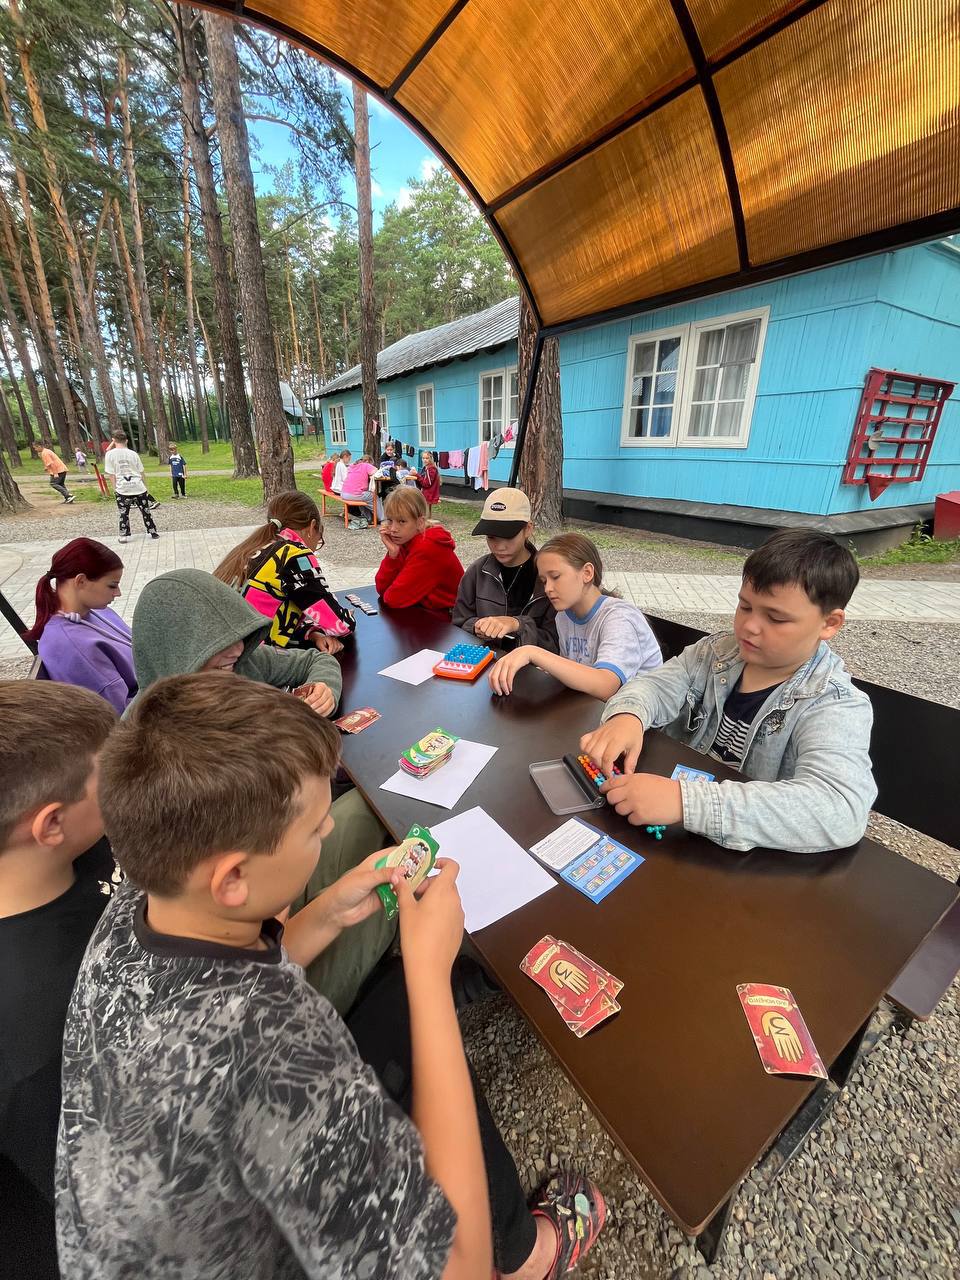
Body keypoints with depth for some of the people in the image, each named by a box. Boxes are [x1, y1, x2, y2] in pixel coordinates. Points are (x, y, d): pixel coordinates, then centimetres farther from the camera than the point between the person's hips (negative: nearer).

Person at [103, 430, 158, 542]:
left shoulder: (110, 454, -2)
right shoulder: (133, 453, 3)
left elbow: (112, 474, -2)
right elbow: (141, 472, 8)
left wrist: (115, 489, 7)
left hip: (122, 489, -1)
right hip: (138, 487, 1)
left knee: (124, 513, 9)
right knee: (145, 511, 12)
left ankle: (124, 536, 9)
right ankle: (153, 532, 16)